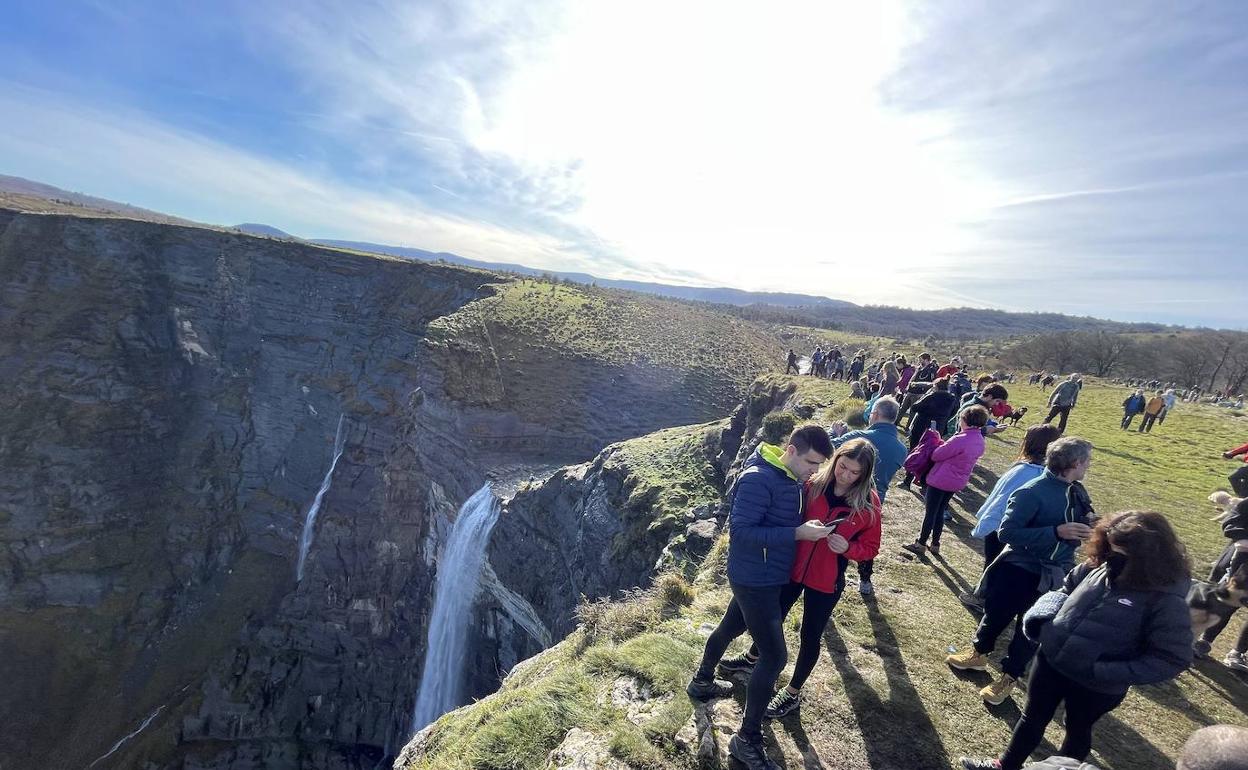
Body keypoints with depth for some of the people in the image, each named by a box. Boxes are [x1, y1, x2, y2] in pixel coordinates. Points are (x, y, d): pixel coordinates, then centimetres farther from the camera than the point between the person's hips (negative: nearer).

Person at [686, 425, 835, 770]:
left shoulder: (792, 479, 2)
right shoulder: (758, 479, -27)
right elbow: (740, 530, -29)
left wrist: (810, 527, -3)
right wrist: (797, 533, -30)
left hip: (767, 577, 9)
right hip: (755, 581, -9)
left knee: (730, 628, 26)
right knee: (775, 657, -4)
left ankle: (701, 683, 51)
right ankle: (747, 740, 14)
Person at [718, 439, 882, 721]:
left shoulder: (868, 503, -15)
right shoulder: (814, 484, -12)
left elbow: (870, 547, -6)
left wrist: (846, 547, -23)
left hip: (826, 581, -2)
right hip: (791, 568, 3)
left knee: (810, 636, 14)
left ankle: (793, 693, 37)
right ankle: (752, 658, 50)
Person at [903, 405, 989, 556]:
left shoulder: (960, 440, -27)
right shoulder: (980, 441, 1)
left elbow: (936, 456, -20)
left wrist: (938, 444, 0)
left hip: (940, 481, -8)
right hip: (956, 483, 8)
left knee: (930, 512, 5)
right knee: (940, 512, 19)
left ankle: (920, 544, 16)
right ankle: (935, 544, 28)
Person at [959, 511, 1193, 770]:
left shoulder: (1167, 600, -22)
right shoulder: (1099, 566, -7)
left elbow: (1172, 659, -18)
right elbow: (1066, 588, 9)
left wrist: (1105, 672, -25)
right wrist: (1043, 617, -7)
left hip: (1095, 687, -5)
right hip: (1050, 661, 5)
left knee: (1077, 730, 24)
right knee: (1032, 718, 23)